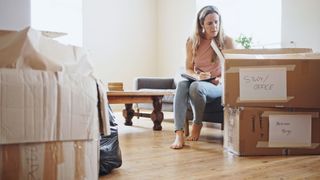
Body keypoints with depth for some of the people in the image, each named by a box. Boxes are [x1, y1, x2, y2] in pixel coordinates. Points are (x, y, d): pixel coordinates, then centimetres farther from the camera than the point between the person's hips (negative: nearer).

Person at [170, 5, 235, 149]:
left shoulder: (227, 41, -3)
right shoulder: (192, 41, 3)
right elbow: (188, 69, 8)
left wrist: (222, 78, -16)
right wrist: (197, 75, -13)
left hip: (217, 86, -2)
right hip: (197, 81, 3)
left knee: (196, 86, -36)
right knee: (182, 84, -33)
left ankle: (197, 124, -9)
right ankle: (179, 134, -41)